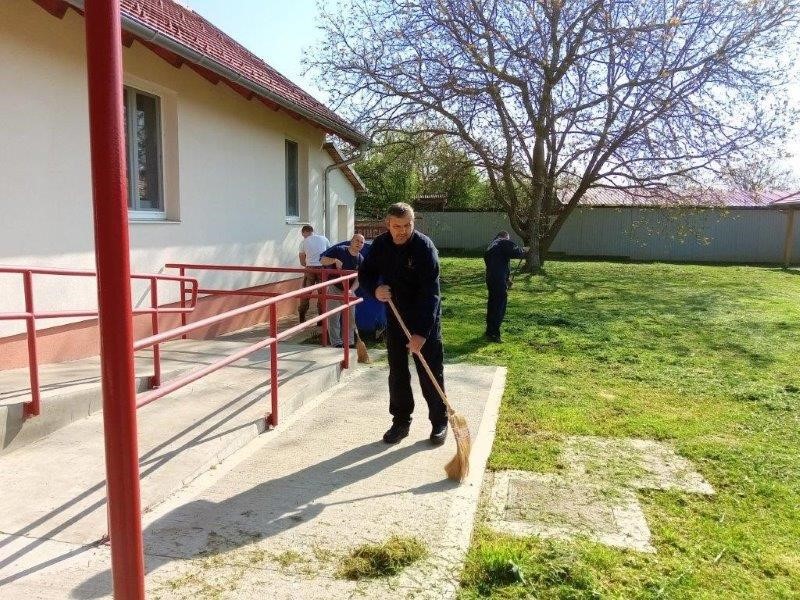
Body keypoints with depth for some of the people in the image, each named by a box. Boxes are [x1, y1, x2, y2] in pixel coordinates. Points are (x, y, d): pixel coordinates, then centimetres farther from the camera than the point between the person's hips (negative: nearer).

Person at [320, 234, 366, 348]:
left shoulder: (361, 260, -1)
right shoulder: (338, 250, -12)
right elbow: (322, 260, -13)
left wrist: (351, 290, -22)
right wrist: (335, 260, -30)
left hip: (349, 291, 5)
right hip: (334, 288, -5)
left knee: (350, 317, 7)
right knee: (334, 316, -5)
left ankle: (349, 341, 17)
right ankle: (337, 342, 1)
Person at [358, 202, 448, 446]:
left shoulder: (425, 248, -22)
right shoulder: (380, 245, -4)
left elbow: (430, 294, -27)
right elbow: (365, 274, 6)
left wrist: (421, 332, -33)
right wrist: (375, 289, -19)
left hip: (425, 318, -5)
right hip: (395, 316, 5)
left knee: (430, 372, 2)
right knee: (397, 372, 9)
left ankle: (440, 423, 17)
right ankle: (401, 421, 22)